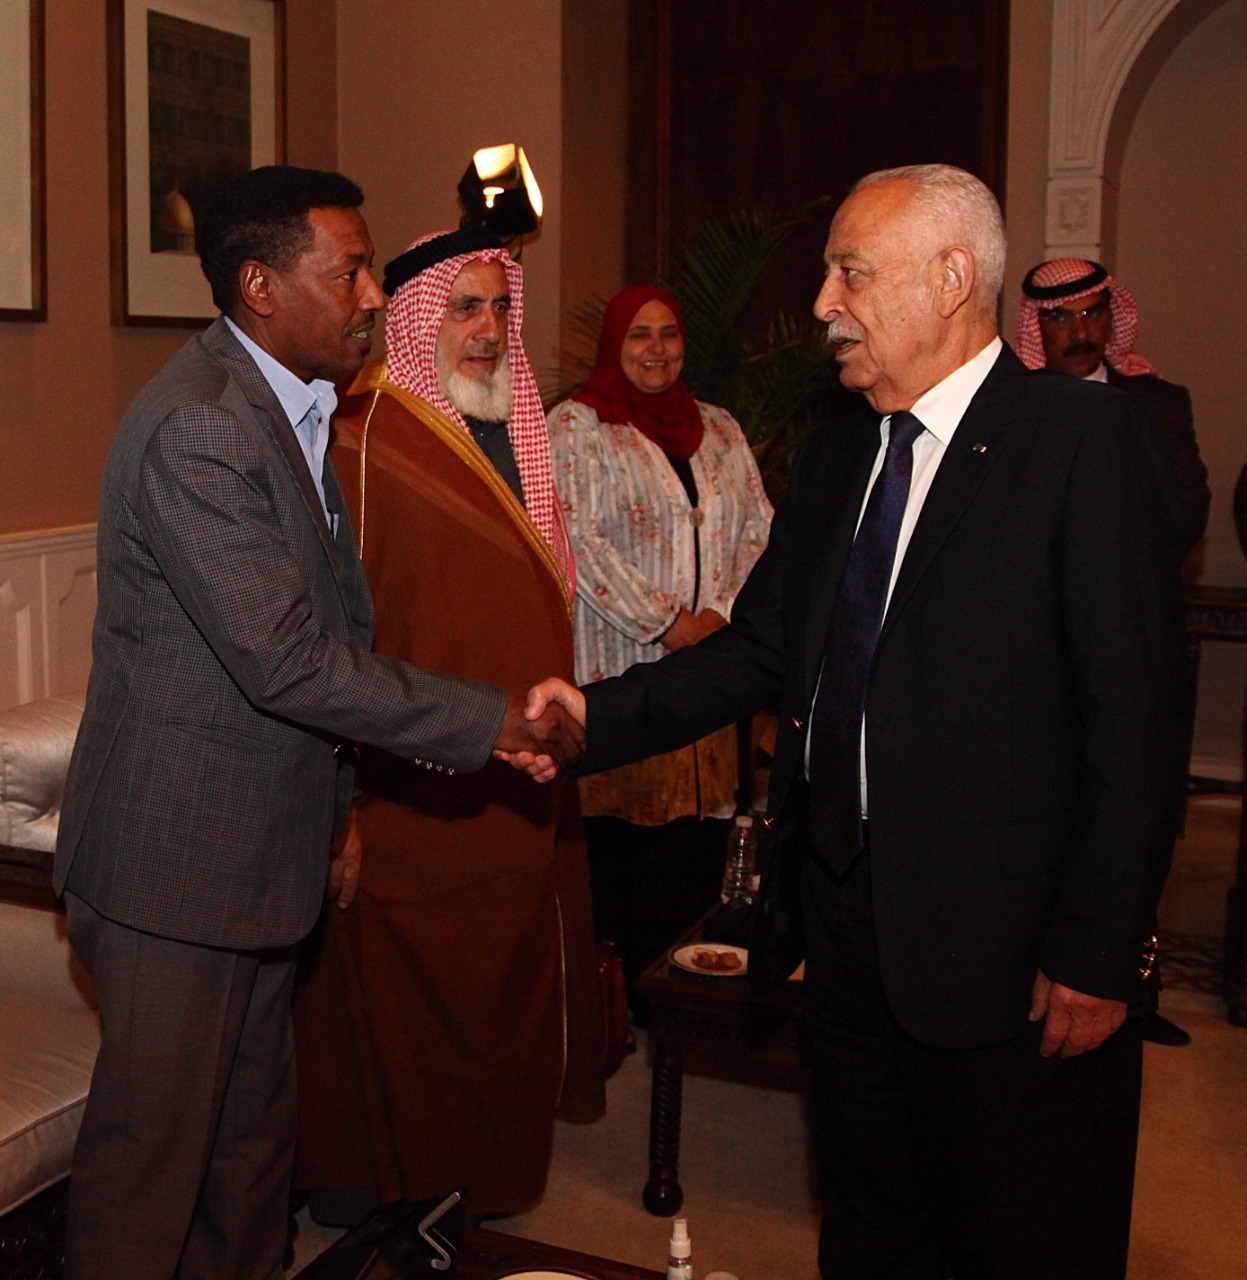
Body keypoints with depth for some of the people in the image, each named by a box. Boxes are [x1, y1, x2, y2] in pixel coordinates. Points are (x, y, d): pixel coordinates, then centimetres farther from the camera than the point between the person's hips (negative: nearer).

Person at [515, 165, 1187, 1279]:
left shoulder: (1087, 438, -13)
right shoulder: (837, 458, 11)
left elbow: (1133, 717, -15)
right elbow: (758, 651, 10)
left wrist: (1097, 952, -16)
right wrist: (597, 716, -5)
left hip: (1004, 940, -6)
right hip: (842, 916, 7)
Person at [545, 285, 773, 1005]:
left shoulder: (720, 430, 17)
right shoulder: (577, 425, 1)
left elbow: (761, 531, 11)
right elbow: (582, 541, -9)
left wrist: (723, 614, -6)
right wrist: (666, 625, -13)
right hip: (623, 670, -4)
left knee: (702, 826, 4)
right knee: (624, 828, -2)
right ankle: (627, 999, 11)